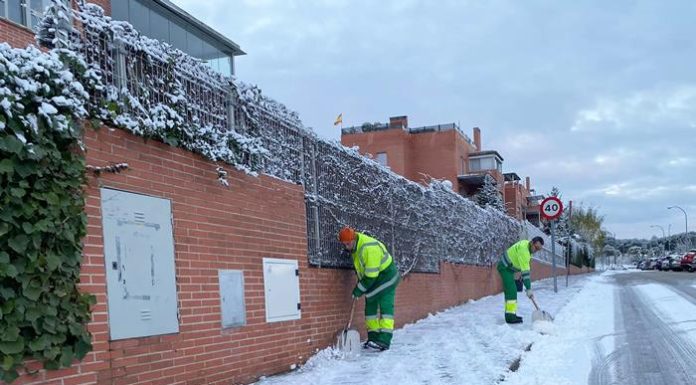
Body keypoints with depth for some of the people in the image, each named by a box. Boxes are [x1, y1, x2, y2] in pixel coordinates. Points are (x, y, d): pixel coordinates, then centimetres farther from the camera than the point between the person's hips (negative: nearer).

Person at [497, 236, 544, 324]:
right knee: (511, 290, -15)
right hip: (505, 267, -10)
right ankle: (510, 317, -17)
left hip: (507, 267, 10)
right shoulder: (524, 249, -29)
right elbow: (525, 271, -31)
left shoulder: (527, 244, 2)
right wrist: (529, 289, -31)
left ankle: (510, 315, 16)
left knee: (509, 291, 12)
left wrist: (523, 277, 16)